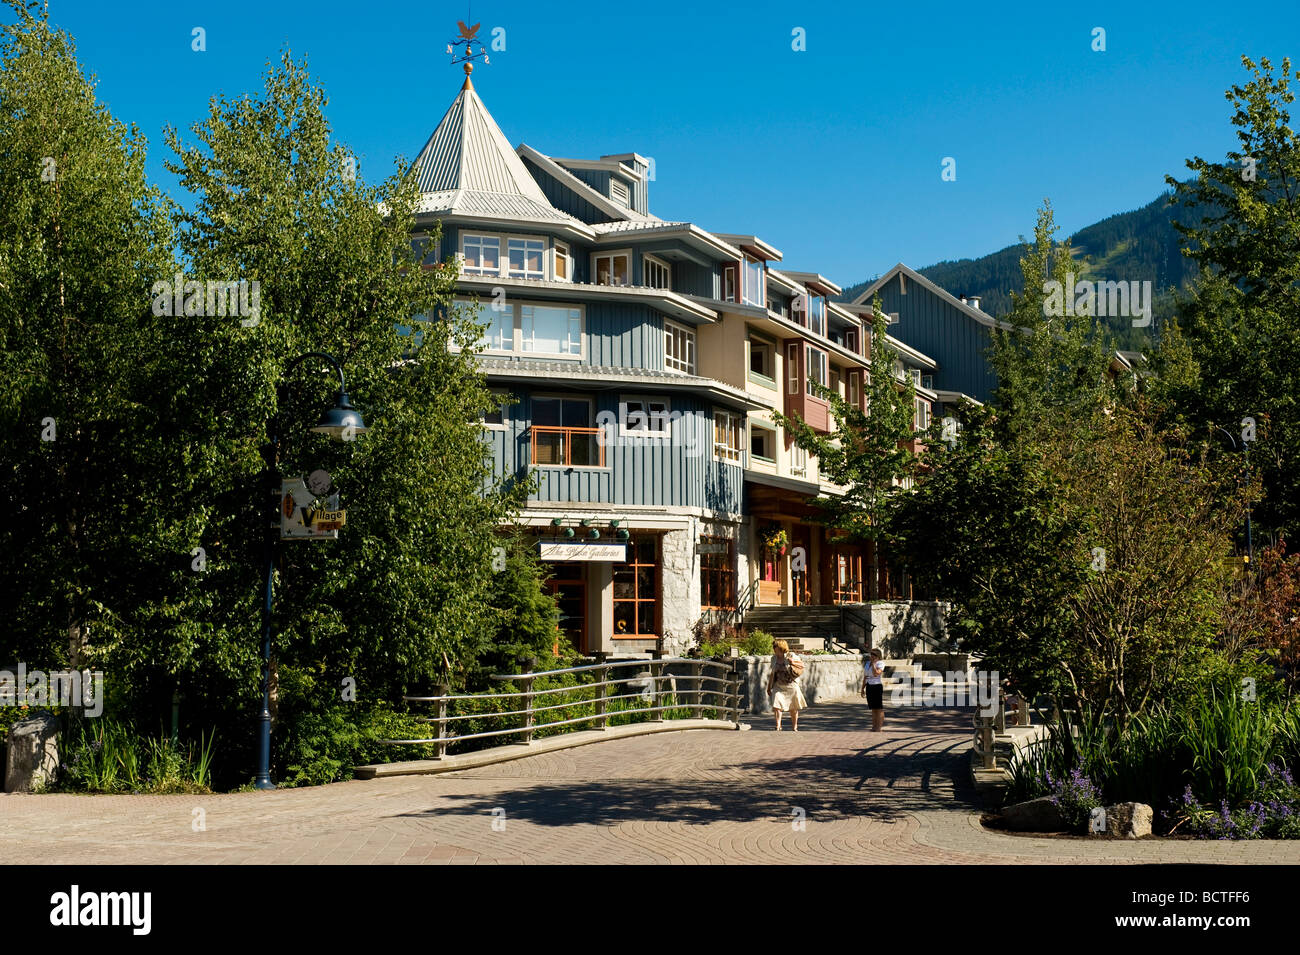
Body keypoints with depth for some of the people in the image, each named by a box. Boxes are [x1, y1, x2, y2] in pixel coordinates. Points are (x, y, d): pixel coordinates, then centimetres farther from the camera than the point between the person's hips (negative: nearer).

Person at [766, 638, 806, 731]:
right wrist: (769, 687, 14)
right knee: (777, 706, -14)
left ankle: (794, 727, 24)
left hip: (791, 685, -2)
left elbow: (802, 665, -2)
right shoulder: (774, 658, 6)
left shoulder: (790, 656, -6)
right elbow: (772, 673, 13)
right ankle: (778, 726, -11)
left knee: (793, 708, 9)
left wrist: (793, 662, -21)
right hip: (778, 686, 2)